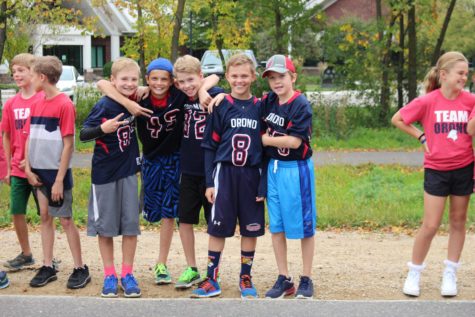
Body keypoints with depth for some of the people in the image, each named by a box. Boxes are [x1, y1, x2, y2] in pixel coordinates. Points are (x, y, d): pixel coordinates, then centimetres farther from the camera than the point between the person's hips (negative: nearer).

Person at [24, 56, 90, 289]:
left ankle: (80, 269, 8)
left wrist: (59, 179, -16)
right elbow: (30, 138, 11)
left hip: (56, 173, -6)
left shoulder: (64, 104, -13)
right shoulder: (37, 105, 7)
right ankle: (47, 267, 17)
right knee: (45, 217, 10)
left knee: (65, 219, -1)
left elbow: (68, 144, -15)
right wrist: (28, 169, 0)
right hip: (38, 172, 6)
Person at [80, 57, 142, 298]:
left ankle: (127, 274, 13)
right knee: (105, 225, 4)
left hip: (128, 170, 4)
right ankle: (109, 275, 15)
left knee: (131, 223, 2)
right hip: (104, 172, -4)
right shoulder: (104, 105, -14)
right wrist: (103, 128, -37)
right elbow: (83, 134, -19)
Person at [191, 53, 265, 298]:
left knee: (251, 229, 7)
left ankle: (245, 278, 21)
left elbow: (266, 147, 5)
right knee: (218, 228, 2)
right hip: (224, 173, -1)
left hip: (251, 175, 1)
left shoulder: (260, 108, 4)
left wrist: (263, 185, 0)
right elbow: (209, 146, 2)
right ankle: (211, 279, 12)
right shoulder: (221, 107, 1)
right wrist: (209, 182, -3)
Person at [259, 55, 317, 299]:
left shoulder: (301, 105, -13)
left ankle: (306, 279, 15)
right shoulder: (268, 102, 4)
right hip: (273, 168, 6)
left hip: (297, 169, -6)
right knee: (276, 225, 9)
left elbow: (294, 141, -19)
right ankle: (284, 279, 19)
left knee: (304, 224, 4)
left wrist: (266, 139, -10)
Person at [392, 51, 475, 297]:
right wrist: (421, 137, -3)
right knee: (431, 225, -1)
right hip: (436, 170, -3)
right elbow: (397, 120, -1)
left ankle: (450, 274, 23)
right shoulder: (427, 101, -10)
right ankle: (414, 273, 15)